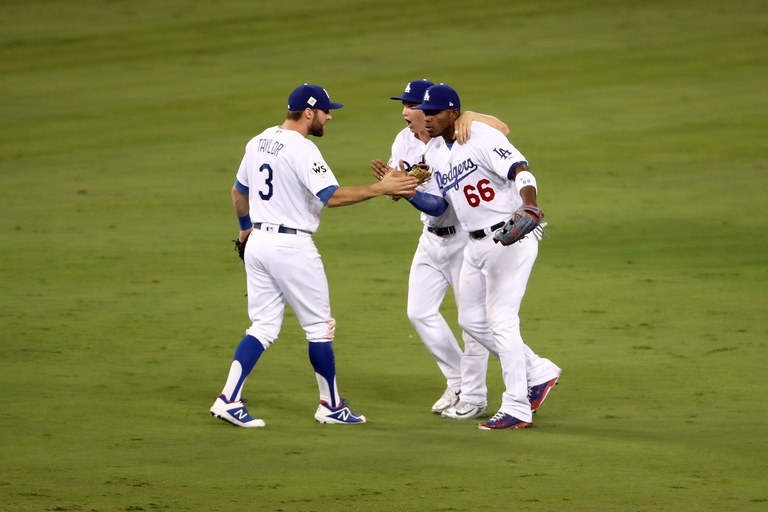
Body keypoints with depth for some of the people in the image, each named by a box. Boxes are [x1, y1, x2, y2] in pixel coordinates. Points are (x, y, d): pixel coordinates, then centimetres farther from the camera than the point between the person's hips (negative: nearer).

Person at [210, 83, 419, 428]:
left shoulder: (259, 142, 10)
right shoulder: (301, 149, -16)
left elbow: (239, 191, 22)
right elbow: (331, 196, -26)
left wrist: (245, 229, 37)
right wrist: (380, 189, -25)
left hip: (258, 242, 8)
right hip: (292, 245, -8)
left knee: (263, 327, 9)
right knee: (319, 327, 6)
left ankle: (228, 400, -3)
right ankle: (331, 406, 14)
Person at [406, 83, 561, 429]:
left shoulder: (483, 138, -17)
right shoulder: (434, 153, 8)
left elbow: (520, 171, -31)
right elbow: (438, 205, 12)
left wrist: (529, 206, -50)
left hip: (511, 239, -9)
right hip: (476, 243, 9)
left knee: (501, 321, -8)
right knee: (471, 320, 12)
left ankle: (517, 410, -1)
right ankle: (538, 372, 25)